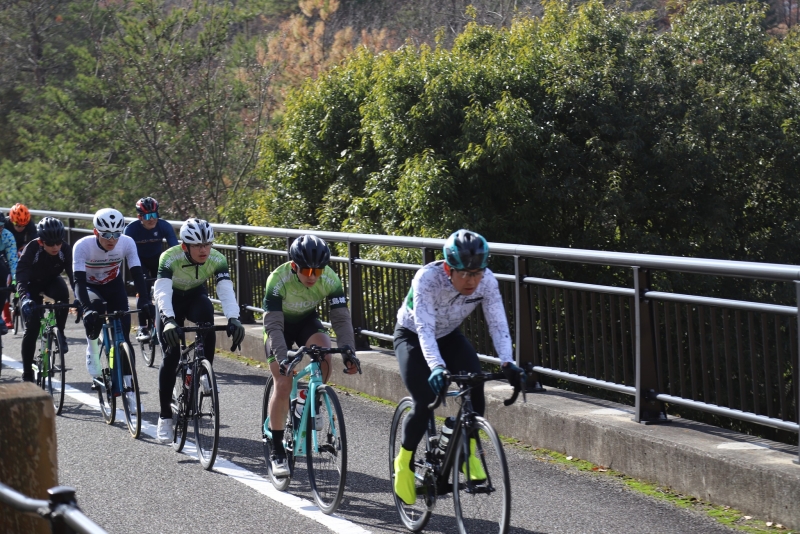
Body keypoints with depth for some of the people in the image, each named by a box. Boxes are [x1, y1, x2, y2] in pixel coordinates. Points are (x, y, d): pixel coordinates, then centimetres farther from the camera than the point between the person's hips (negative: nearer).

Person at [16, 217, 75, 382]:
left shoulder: (65, 250, -26)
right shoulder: (32, 249, -32)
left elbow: (74, 274, -29)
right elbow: (21, 276, -40)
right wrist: (25, 298, -57)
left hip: (52, 281, 1)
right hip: (32, 285, -1)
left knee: (63, 294, -35)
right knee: (32, 328, -10)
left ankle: (60, 332, -11)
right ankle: (27, 372, 3)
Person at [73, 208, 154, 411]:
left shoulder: (127, 243, -24)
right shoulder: (83, 246, -31)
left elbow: (137, 274, -27)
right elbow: (79, 281, -36)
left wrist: (145, 300, -42)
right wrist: (86, 308, -51)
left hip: (114, 286, 2)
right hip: (90, 287, -2)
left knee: (123, 333, -11)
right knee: (95, 310, -36)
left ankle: (128, 387, -4)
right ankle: (92, 350, -8)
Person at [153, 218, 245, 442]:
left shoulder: (217, 259, -26)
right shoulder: (169, 258, -33)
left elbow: (226, 290, -37)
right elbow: (162, 292, -45)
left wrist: (233, 319, -54)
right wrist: (169, 321, -61)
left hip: (196, 296, 2)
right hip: (171, 301, -2)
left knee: (206, 311, -34)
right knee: (171, 354, -12)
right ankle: (165, 417, -1)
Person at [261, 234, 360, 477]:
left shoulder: (330, 279, -26)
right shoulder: (278, 280, -34)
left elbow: (341, 318, -25)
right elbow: (273, 325, -35)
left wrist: (348, 352, -39)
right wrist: (283, 358, -48)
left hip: (307, 320, 2)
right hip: (280, 323, -2)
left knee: (324, 354, -30)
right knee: (283, 384, -13)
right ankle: (277, 452, -2)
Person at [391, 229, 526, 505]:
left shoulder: (487, 281, -25)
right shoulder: (428, 278, -36)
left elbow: (498, 324, -27)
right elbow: (424, 329, -43)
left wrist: (507, 363, -44)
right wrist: (436, 367, -58)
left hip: (448, 336, 4)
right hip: (412, 336, -4)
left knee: (475, 381, -24)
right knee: (425, 401, -20)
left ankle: (469, 453, -7)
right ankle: (404, 463, 6)